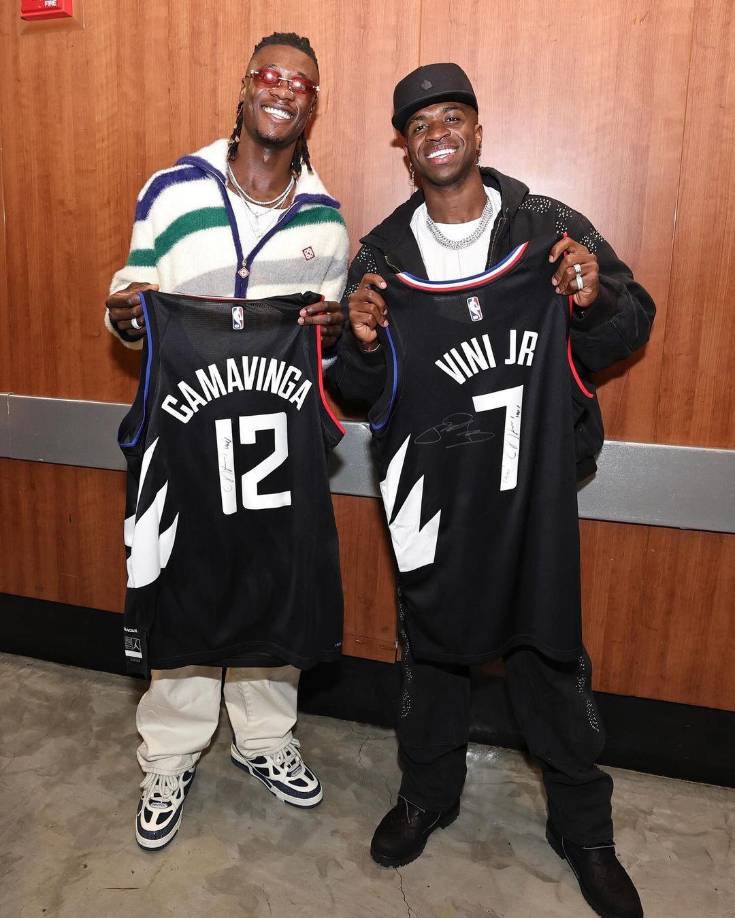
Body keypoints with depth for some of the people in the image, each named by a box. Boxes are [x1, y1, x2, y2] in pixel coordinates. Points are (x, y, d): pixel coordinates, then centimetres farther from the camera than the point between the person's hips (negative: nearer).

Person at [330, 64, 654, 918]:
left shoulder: (550, 227, -2)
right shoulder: (382, 252, 2)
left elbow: (632, 326, -1)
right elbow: (357, 392, 3)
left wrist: (595, 299, -23)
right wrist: (362, 343, -19)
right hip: (427, 487, 2)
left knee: (551, 654, 8)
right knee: (430, 646, 16)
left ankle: (582, 825, 32)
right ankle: (426, 791, 41)